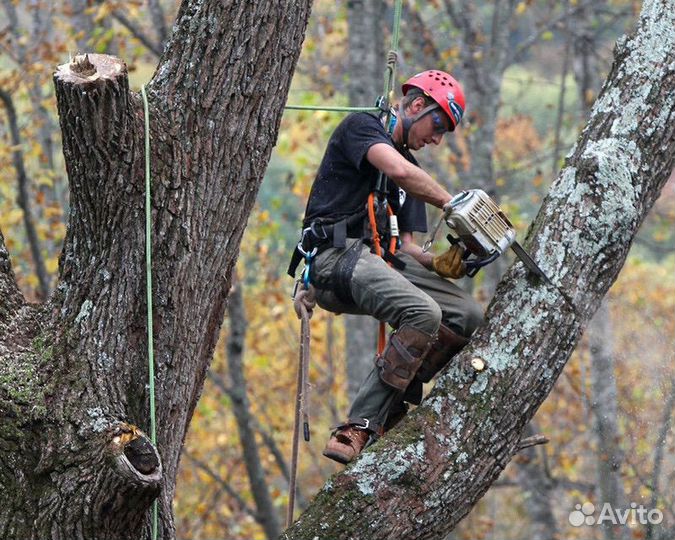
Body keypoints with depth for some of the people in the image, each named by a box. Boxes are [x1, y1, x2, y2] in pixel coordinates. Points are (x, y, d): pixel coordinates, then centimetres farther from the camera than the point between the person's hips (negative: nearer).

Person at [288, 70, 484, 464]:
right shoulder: (361, 127, 2)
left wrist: (438, 264, 0)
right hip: (337, 254, -9)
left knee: (469, 317, -7)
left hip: (386, 259, 9)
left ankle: (388, 408, -11)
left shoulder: (412, 170, 27)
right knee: (423, 314, -31)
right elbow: (399, 170, -19)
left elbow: (406, 244, 20)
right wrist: (453, 205, -11)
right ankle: (359, 429, -30)